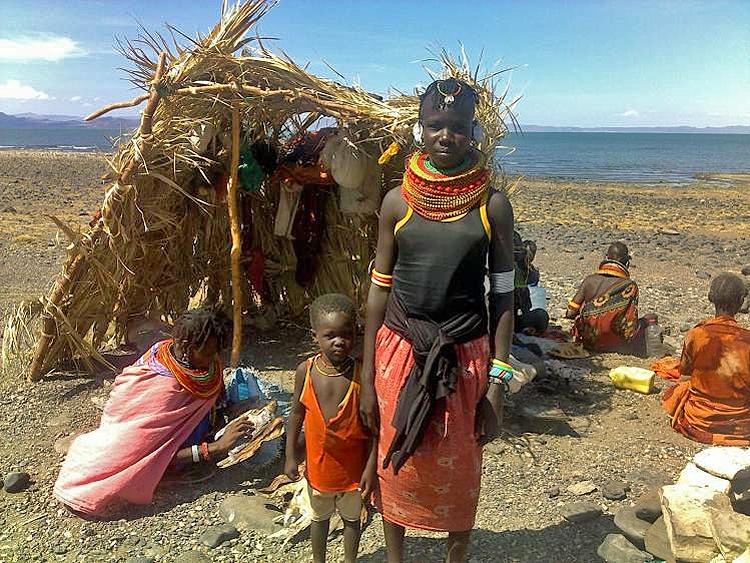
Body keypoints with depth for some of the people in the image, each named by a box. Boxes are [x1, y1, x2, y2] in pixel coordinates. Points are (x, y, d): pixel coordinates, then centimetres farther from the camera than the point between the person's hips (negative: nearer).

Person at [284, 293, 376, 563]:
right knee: (319, 518, 25)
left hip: (353, 467, -1)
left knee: (351, 518, 22)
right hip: (319, 465, 2)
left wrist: (371, 466, -12)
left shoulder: (361, 374, -20)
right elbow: (296, 414, -2)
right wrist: (290, 457, 0)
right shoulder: (306, 371, -14)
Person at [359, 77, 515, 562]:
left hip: (465, 357, -1)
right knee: (395, 467, 16)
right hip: (400, 352, 1)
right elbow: (380, 287, 2)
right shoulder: (398, 201, -1)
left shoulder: (492, 205, -4)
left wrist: (498, 385, -5)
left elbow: (503, 295, -1)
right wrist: (367, 378, 1)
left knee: (459, 475, 13)